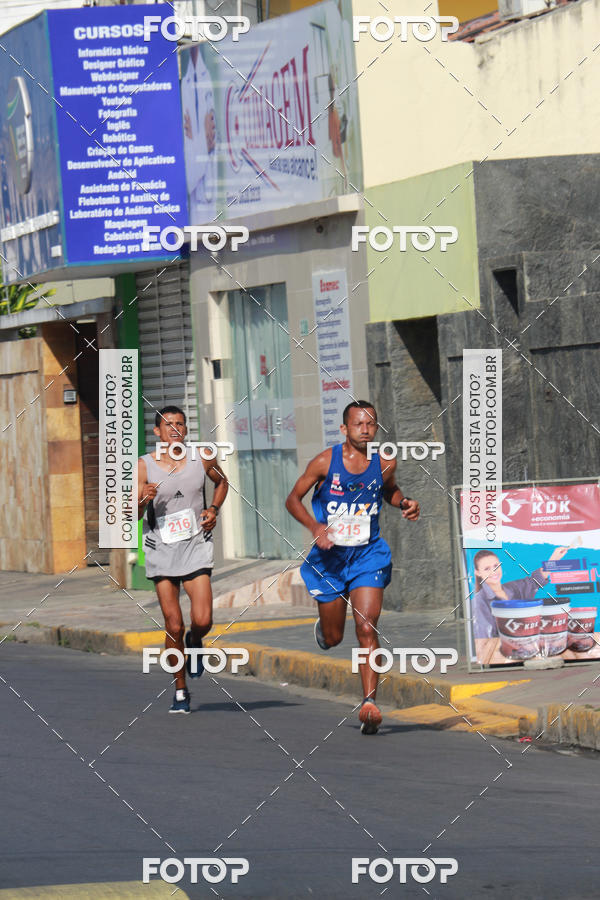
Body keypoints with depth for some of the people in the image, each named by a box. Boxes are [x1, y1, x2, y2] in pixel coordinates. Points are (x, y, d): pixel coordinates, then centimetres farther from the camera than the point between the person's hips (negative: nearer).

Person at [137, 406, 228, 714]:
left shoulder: (201, 459, 1)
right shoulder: (144, 465, -4)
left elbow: (222, 481, 22)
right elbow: (133, 514, -6)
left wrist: (214, 509, 6)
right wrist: (144, 500, -27)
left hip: (195, 546, 0)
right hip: (161, 549, 0)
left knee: (203, 621, -14)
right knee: (174, 627, -1)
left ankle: (195, 642, 23)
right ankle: (180, 691, 16)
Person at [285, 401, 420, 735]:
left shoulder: (385, 463, -4)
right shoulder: (325, 462, -11)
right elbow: (293, 499, -2)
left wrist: (405, 503, -3)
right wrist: (315, 526, -19)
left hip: (367, 556, 0)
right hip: (330, 556, 0)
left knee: (367, 628, -16)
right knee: (333, 638, 11)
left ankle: (370, 701, -16)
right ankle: (322, 628, 49)